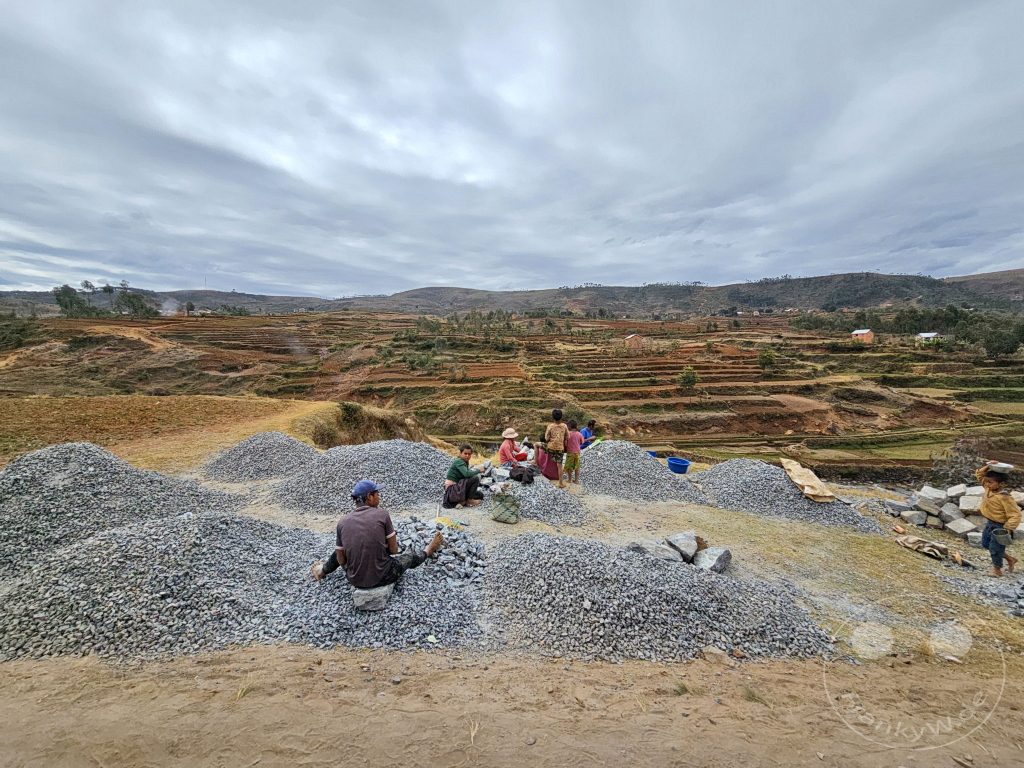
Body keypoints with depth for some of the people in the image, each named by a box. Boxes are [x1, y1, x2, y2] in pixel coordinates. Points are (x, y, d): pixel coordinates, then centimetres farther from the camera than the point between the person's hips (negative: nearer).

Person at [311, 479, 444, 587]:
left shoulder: (342, 522, -6)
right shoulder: (382, 514, -13)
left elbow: (341, 561, 2)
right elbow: (394, 550, -7)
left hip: (354, 581, 3)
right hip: (382, 578, -3)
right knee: (410, 555, 25)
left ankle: (322, 571, 58)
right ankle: (427, 551, 56)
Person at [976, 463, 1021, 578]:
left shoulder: (1004, 497, -26)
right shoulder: (988, 489, -3)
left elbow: (1015, 515, -25)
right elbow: (979, 475, 7)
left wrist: (1009, 527, -32)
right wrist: (987, 467, -9)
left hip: (1000, 527, -9)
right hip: (990, 523, 9)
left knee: (995, 548, 4)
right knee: (985, 543, 21)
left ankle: (997, 569, 24)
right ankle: (1010, 559, 40)